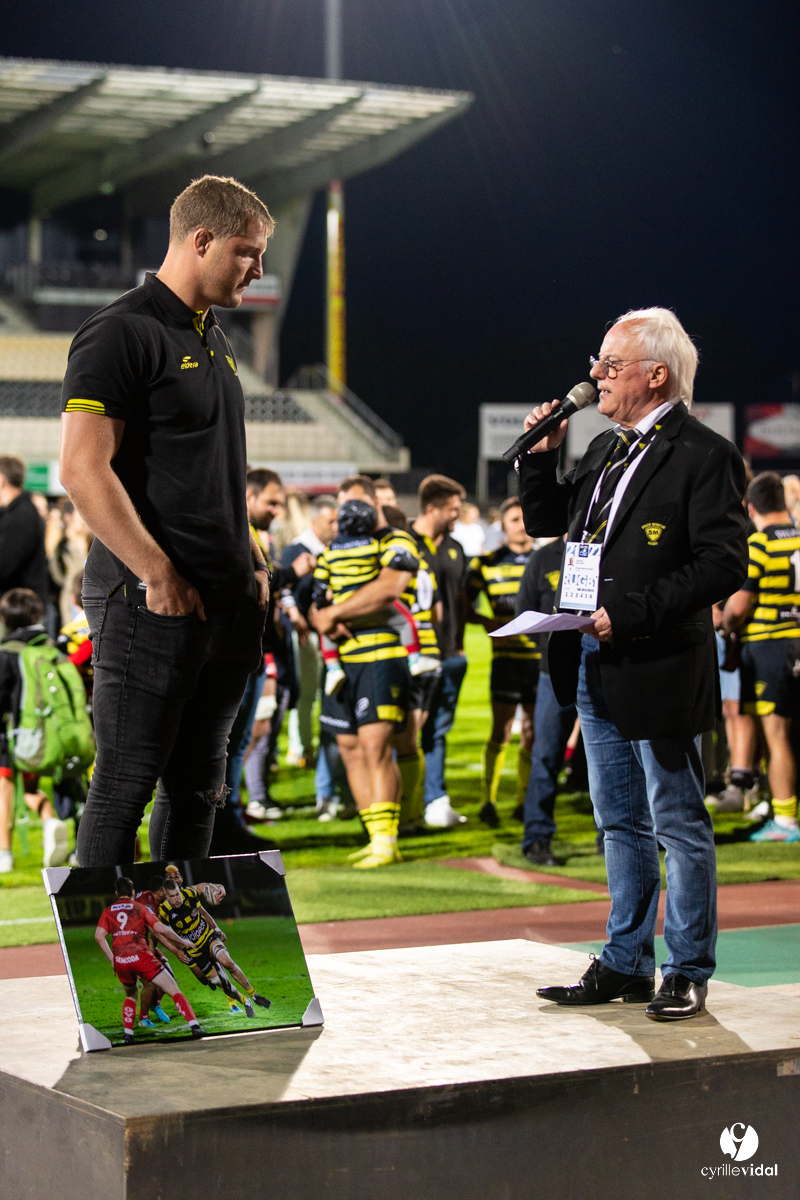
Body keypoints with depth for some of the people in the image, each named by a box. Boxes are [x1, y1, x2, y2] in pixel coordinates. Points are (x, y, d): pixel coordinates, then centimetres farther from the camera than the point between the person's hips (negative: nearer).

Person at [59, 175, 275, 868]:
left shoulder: (214, 338, 18)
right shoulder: (122, 334, -11)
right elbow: (83, 472, -19)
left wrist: (252, 562, 17)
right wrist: (160, 576, -19)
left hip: (228, 603, 9)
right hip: (151, 604, -9)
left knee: (199, 782, 14)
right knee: (126, 786, -3)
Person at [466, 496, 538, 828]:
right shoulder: (487, 564, 3)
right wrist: (489, 623, -12)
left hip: (542, 656, 3)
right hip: (507, 656, -3)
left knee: (532, 732, 8)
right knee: (502, 729, -8)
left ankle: (523, 800, 19)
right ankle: (487, 800, -2)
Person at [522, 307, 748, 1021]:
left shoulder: (704, 455, -11)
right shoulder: (606, 450, 14)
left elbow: (723, 565, -18)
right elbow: (545, 523, 24)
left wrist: (632, 614, -21)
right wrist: (543, 454, 8)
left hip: (660, 668, -8)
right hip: (595, 667, 8)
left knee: (679, 825, 1)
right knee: (621, 823, 15)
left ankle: (688, 972, 11)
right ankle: (626, 964, 24)